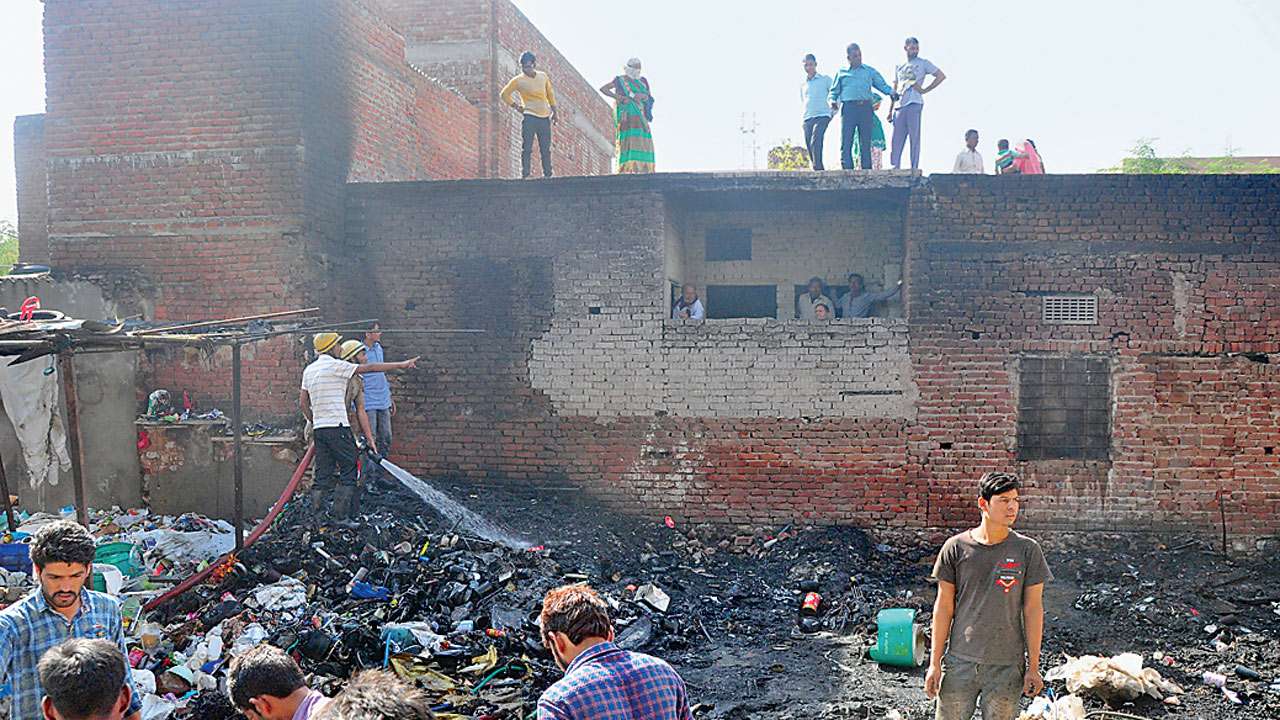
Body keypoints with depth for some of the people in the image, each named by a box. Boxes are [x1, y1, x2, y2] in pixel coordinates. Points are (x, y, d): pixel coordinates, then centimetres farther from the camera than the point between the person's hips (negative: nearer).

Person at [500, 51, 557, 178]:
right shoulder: (518, 80, -1)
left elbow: (550, 93, 22)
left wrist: (554, 110, 19)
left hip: (545, 118, 4)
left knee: (546, 149, 7)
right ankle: (524, 175, -5)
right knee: (526, 149, -6)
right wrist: (515, 106, 2)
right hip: (529, 118, -4)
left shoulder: (543, 76, 10)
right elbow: (504, 94, 7)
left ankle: (547, 175, 13)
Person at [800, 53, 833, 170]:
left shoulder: (825, 79, 8)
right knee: (809, 146, -3)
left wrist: (834, 111, 0)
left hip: (822, 116, -5)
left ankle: (818, 167, -33)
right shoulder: (802, 84, 21)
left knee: (816, 141, -26)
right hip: (807, 118, 5)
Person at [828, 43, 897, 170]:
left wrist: (891, 92, -4)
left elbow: (882, 85, 15)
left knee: (866, 143, -1)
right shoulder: (841, 72, 18)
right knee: (845, 143, -9)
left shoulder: (870, 71, 19)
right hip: (848, 107, -1)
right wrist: (832, 100, -5)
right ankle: (847, 171, -9)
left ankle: (867, 171, 1)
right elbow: (834, 91, 17)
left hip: (865, 107, 1)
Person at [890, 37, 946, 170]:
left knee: (914, 138, -6)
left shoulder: (923, 63, 8)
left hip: (914, 104, -5)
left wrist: (925, 90, -3)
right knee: (896, 139, 0)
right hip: (899, 106, 5)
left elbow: (941, 76, 2)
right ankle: (895, 167, 1)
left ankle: (914, 168, -7)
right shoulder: (899, 67, 21)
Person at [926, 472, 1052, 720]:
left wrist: (1033, 667, 0)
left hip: (1007, 665, 0)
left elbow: (1033, 609, 1)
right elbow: (944, 607, 3)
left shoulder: (1027, 550, -2)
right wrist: (935, 663, 2)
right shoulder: (955, 548, -2)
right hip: (960, 662, 0)